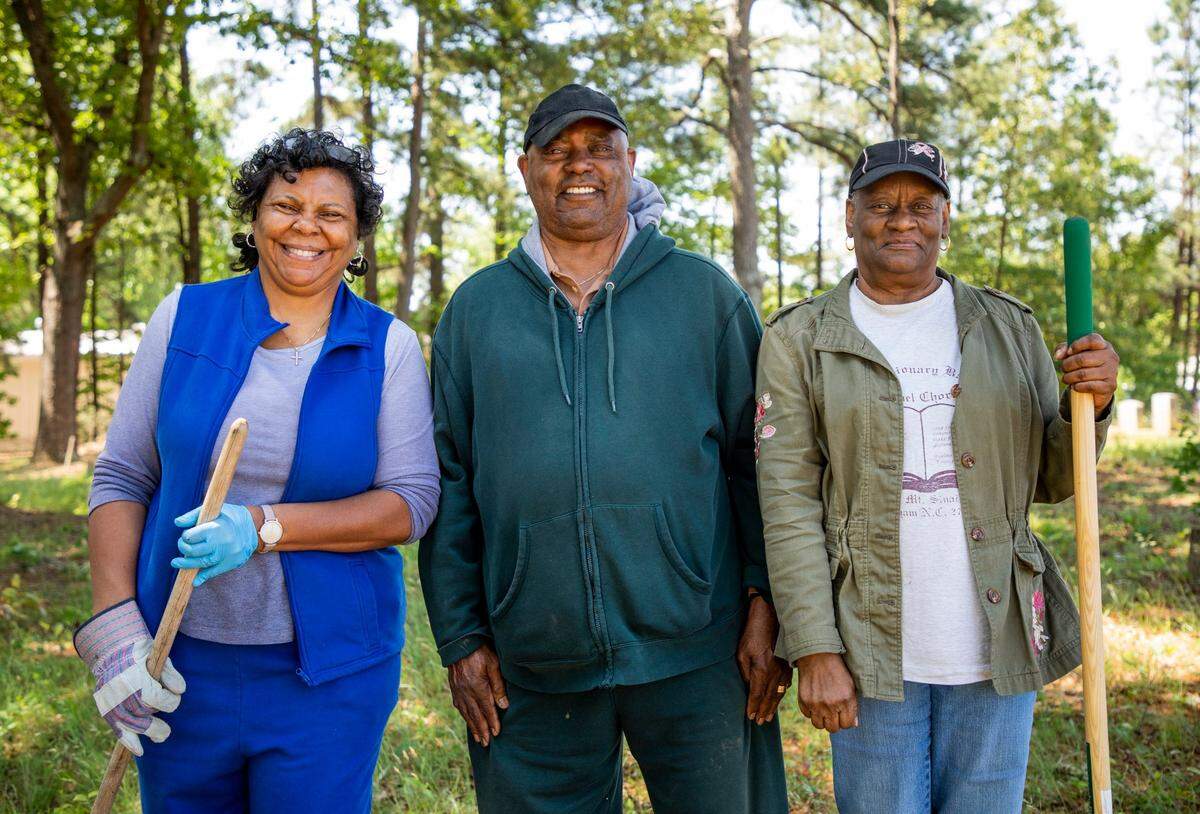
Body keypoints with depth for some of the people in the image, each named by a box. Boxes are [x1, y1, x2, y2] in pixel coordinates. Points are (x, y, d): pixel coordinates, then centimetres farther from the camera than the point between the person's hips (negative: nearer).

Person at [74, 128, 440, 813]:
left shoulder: (389, 346, -2)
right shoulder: (184, 318, 1)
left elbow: (413, 501, -8)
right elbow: (122, 478, 3)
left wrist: (265, 526, -19)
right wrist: (113, 625, -7)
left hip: (330, 668, -1)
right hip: (180, 661, 2)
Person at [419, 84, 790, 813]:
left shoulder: (705, 294, 4)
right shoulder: (476, 309, 8)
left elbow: (759, 460, 4)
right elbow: (449, 480, 8)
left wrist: (766, 607, -3)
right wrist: (460, 637, 3)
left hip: (695, 654, -1)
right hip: (532, 670, 1)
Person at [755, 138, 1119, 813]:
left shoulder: (1009, 328, 7)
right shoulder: (800, 340, 0)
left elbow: (1051, 481, 11)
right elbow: (789, 501, -6)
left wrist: (1091, 405, -9)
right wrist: (814, 649, -11)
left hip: (996, 648, 2)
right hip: (870, 649, -2)